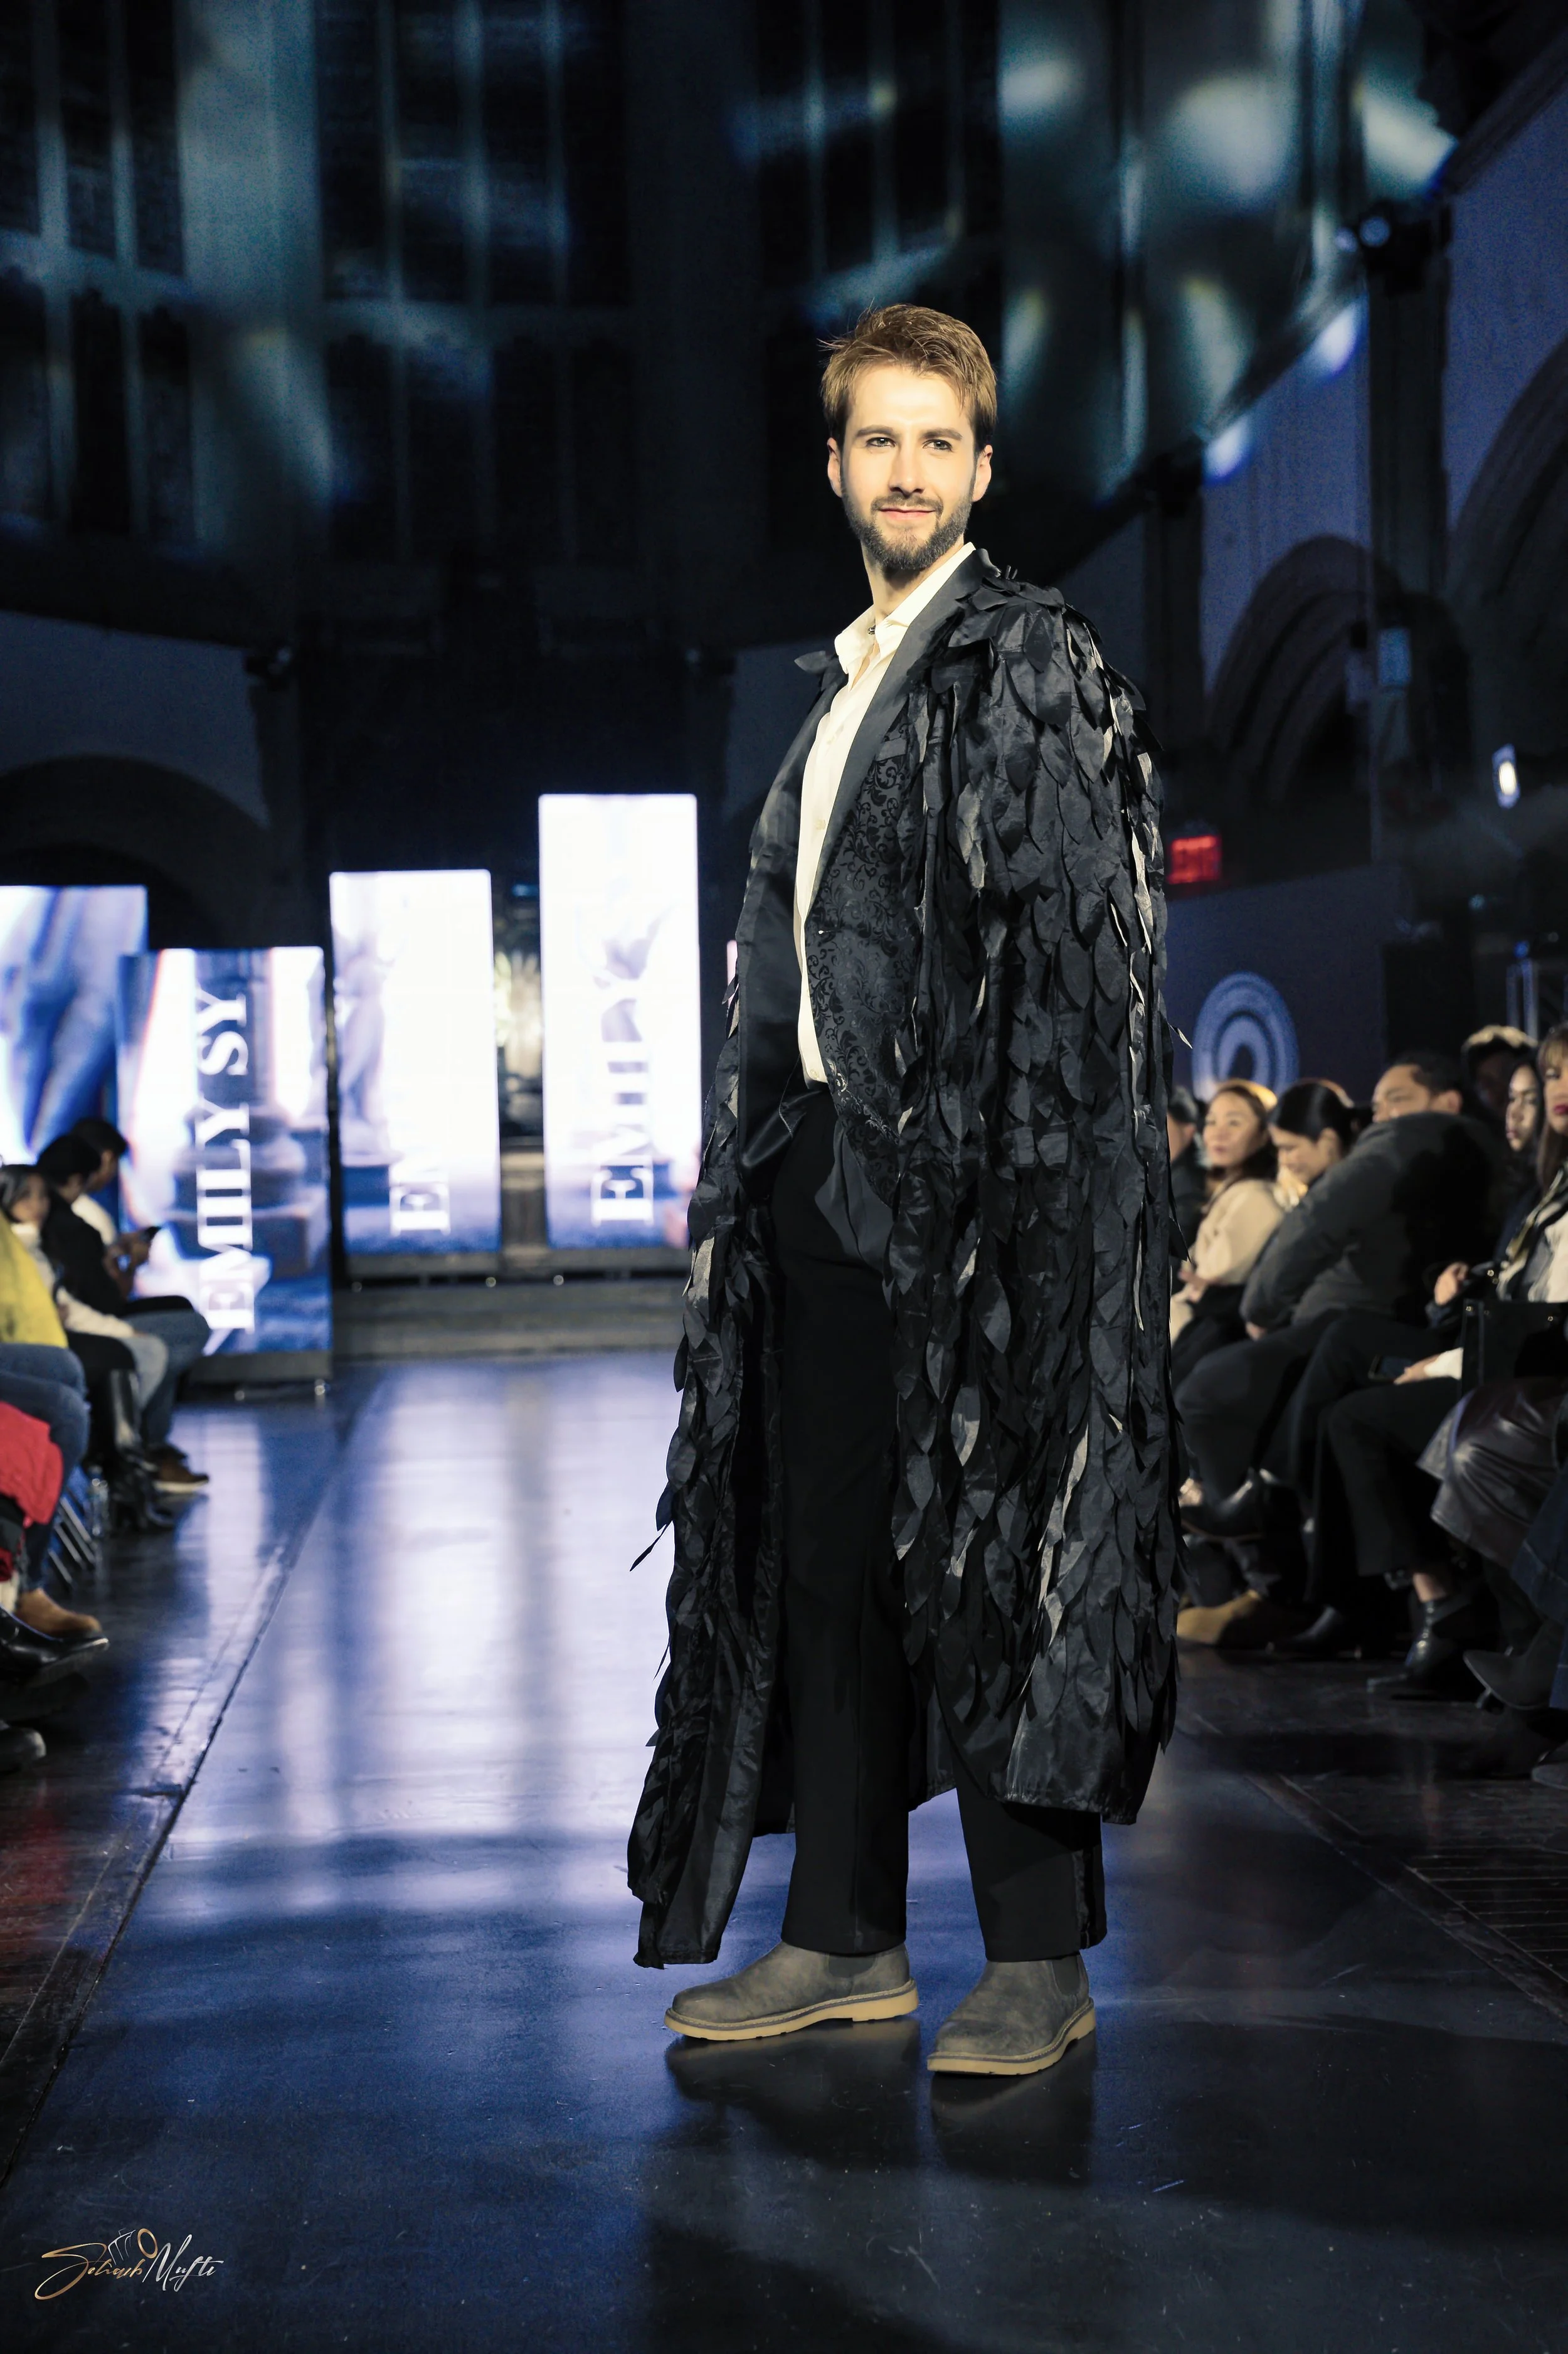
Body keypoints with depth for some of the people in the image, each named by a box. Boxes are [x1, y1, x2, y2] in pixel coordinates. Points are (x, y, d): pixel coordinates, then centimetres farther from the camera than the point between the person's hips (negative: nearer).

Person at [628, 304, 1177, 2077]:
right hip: (824, 1163, 8)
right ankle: (846, 1934, 18)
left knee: (987, 1532, -6)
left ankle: (1040, 1958, 3)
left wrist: (993, 1163, -18)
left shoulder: (1032, 666, -2)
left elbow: (1071, 940, -11)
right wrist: (764, 1149, 15)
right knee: (824, 1540, 8)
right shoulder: (842, 689, 20)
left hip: (976, 1166, -8)